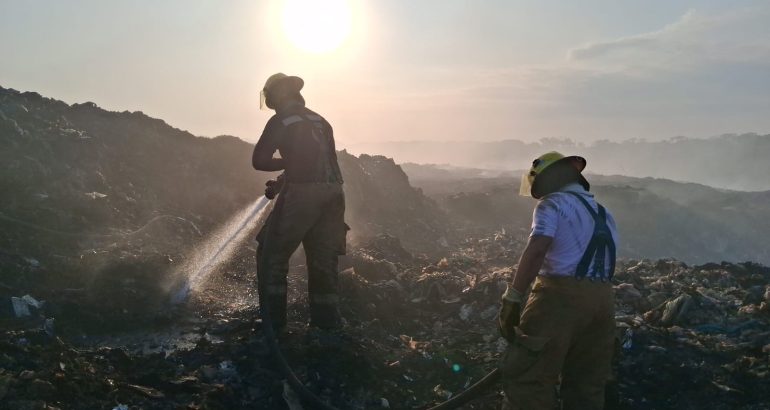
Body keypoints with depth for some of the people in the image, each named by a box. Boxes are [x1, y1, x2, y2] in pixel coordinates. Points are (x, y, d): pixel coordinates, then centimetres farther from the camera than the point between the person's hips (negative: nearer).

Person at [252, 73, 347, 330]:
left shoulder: (280, 122, 0)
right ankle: (327, 323, 14)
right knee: (324, 263, 13)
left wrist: (285, 163, 11)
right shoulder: (320, 121, 18)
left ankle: (272, 323, 7)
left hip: (301, 195, -6)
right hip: (333, 195, 6)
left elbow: (259, 161, -5)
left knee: (272, 258, 8)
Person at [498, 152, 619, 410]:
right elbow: (600, 263, 20)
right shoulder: (604, 214, 23)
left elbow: (535, 251, -16)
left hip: (561, 296, -8)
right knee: (587, 384, 14)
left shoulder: (553, 204, -1)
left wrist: (512, 299, -18)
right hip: (602, 301, 8)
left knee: (527, 378, -4)